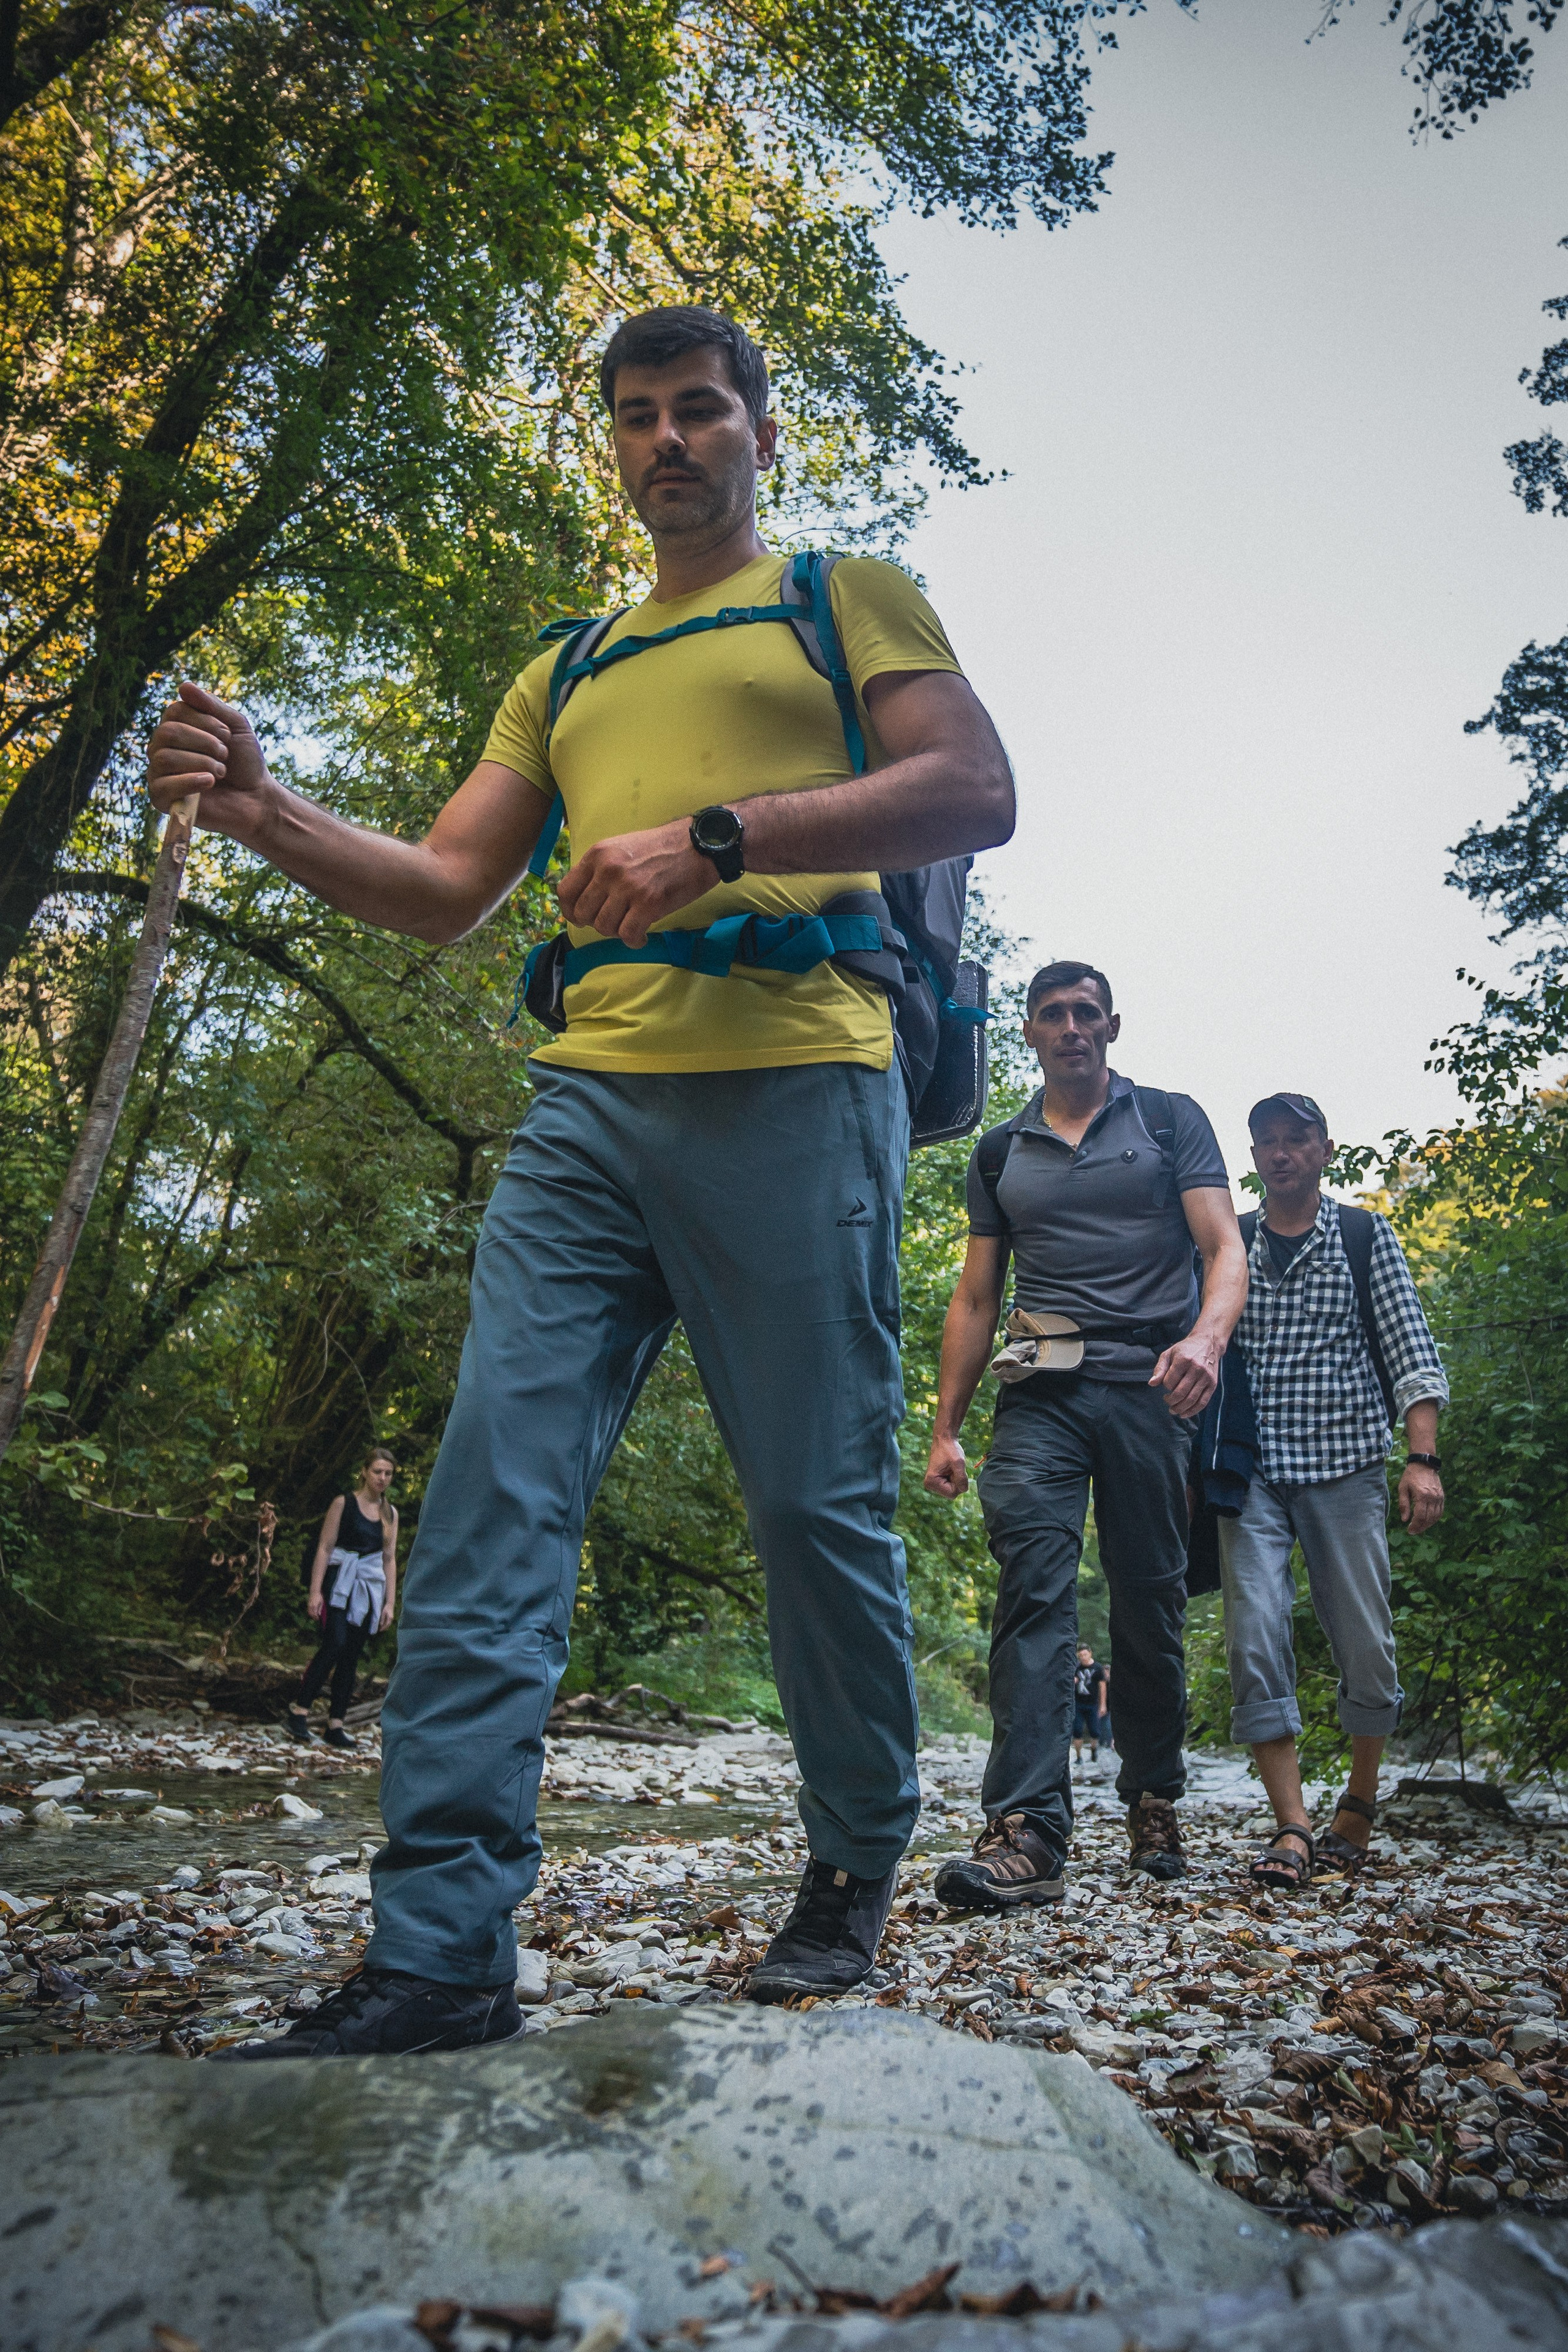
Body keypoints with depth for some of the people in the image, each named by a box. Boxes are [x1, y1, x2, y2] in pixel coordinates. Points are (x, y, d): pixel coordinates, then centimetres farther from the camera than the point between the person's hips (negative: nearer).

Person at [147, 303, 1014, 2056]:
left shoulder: (848, 594, 17)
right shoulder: (566, 675, 29)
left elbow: (973, 793, -1)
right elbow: (445, 891, 22)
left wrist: (719, 834, -13)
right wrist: (261, 814, 4)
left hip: (790, 1091, -4)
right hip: (588, 1105, 5)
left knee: (818, 1502, -1)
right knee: (491, 1489, -8)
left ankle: (857, 1870, 21)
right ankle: (442, 1947, -3)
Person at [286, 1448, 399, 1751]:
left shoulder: (390, 1513, 11)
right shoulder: (343, 1503, -2)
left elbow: (390, 1559, 12)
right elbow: (325, 1548, -4)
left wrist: (390, 1603, 8)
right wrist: (315, 1591, -11)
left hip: (370, 1590, 4)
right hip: (340, 1585, -4)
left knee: (352, 1657, 4)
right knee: (335, 1645, -21)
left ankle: (335, 1726, 8)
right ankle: (300, 1710, -10)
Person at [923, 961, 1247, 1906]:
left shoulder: (1170, 1120, 10)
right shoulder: (1001, 1151, 18)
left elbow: (1224, 1247, -1)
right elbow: (976, 1297, 17)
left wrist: (1206, 1339, -23)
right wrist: (946, 1428, 9)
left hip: (1151, 1386, -1)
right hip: (1042, 1393, 1)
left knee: (1151, 1599, 4)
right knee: (1034, 1588, -13)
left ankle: (1154, 1800, 23)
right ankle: (1028, 1829, -17)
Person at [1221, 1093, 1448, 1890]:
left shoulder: (1364, 1236, 7)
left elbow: (1410, 1352, 0)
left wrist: (1423, 1458, -11)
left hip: (1345, 1465, -1)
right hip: (1250, 1470, 1)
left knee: (1366, 1645, 3)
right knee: (1255, 1640, -10)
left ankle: (1360, 1802, 27)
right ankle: (1291, 1829, -6)